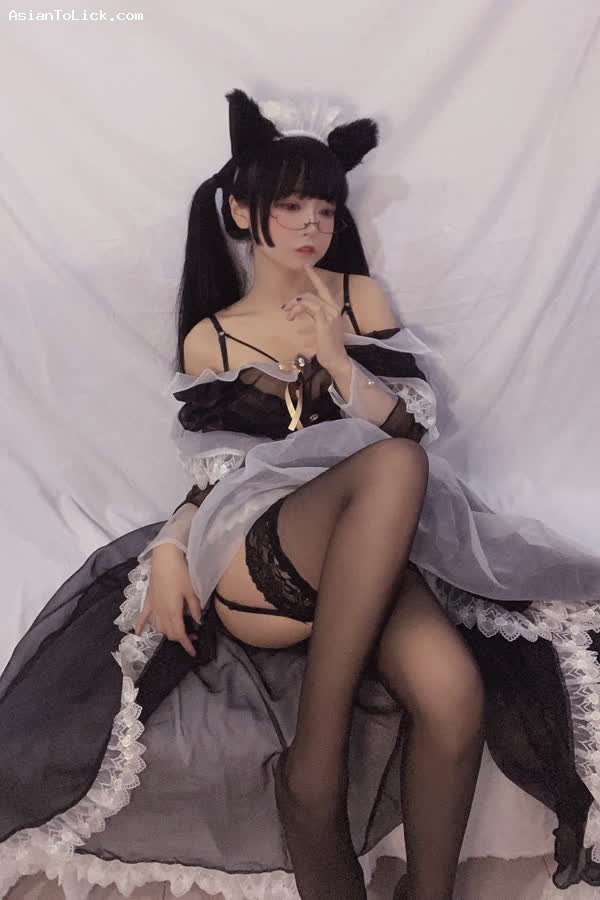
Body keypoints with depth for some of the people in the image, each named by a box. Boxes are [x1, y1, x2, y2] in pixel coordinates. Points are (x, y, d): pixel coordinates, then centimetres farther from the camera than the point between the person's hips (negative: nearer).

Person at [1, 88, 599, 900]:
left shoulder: (360, 297, 14)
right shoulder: (208, 339, 14)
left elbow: (412, 428, 8)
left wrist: (339, 361, -8)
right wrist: (168, 551, -3)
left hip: (375, 546, 2)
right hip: (250, 568, -1)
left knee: (453, 693, -32)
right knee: (391, 466, -35)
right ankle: (315, 765, -26)